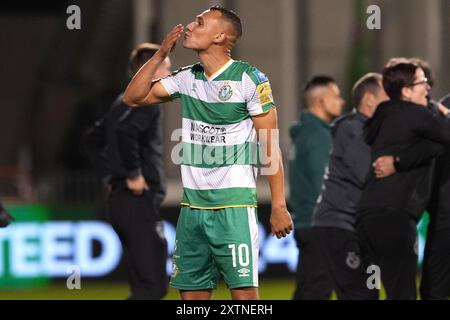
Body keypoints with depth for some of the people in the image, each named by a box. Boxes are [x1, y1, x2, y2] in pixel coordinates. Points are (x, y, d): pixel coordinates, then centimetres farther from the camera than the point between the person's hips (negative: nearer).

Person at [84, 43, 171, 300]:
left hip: (120, 200, 10)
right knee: (154, 286, -11)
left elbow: (94, 140, 26)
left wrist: (111, 175, 21)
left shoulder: (126, 101, 18)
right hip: (140, 201, -10)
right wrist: (134, 173, -21)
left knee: (145, 285, 13)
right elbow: (124, 131, -30)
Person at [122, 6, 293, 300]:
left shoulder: (249, 79, -7)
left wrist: (279, 206, -12)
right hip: (192, 206, 6)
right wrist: (161, 54, 6)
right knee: (191, 293, 6)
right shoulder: (187, 78, 11)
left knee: (244, 292, -10)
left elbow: (270, 147, -7)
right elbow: (134, 97, 16)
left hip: (234, 206, -6)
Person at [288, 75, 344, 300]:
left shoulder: (303, 133, 16)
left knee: (305, 291, 11)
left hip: (303, 224, 10)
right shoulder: (319, 135, -13)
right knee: (317, 291, -9)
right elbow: (324, 185, -18)